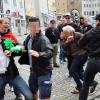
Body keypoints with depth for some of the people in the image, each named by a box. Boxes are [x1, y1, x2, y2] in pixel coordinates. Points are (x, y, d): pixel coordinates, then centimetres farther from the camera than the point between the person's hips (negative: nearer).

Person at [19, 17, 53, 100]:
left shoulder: (43, 39, -20)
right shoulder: (28, 38, 4)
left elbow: (50, 52, -37)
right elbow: (26, 51, 21)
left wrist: (39, 54, -54)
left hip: (44, 71, -8)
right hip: (33, 70, 8)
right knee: (32, 92, 23)